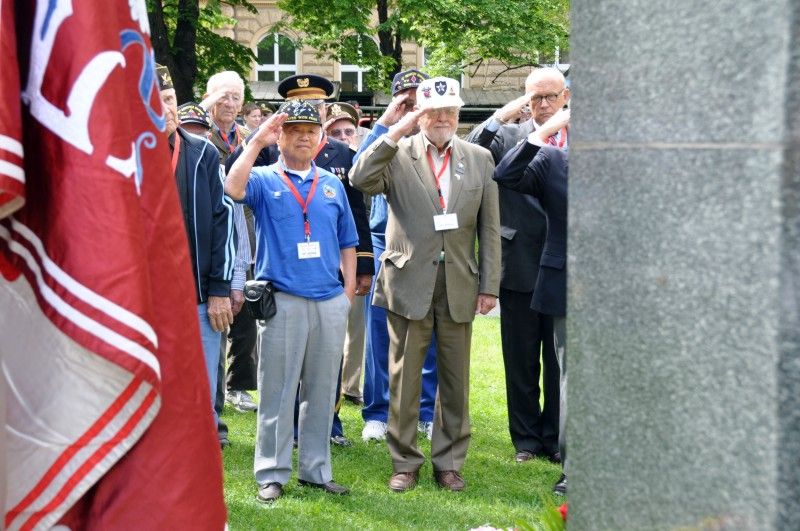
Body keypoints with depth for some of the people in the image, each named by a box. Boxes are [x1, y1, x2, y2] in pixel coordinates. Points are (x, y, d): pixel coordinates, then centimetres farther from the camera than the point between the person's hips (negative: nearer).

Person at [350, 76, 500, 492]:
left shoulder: (479, 158, 7)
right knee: (404, 379, 5)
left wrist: (490, 285, 3)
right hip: (409, 282, -2)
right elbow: (360, 180, -20)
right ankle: (404, 462, 17)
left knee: (455, 380, 9)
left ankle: (448, 462, 22)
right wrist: (396, 132, -20)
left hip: (459, 285, 2)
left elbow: (490, 228, 7)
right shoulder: (397, 154, -1)